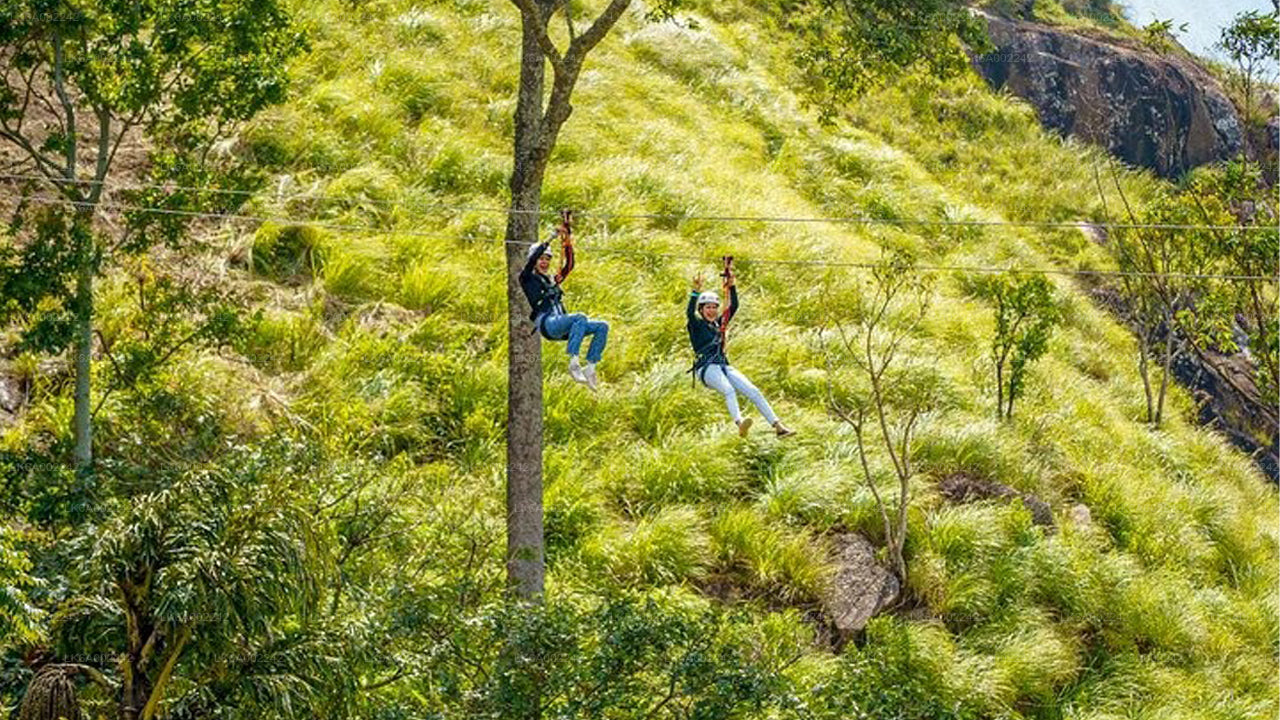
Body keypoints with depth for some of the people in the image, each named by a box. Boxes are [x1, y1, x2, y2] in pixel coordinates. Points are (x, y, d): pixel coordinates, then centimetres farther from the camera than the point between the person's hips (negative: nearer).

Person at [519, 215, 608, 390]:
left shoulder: (554, 281, 30)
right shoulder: (528, 279, 11)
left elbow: (569, 265, 25)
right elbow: (532, 259, -4)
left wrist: (567, 241, 17)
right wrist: (553, 236, -3)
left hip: (561, 326, 7)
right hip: (546, 323, -7)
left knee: (602, 326, -11)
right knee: (580, 318, -35)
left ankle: (590, 367, -17)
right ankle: (573, 364, -41)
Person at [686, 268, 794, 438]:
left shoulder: (719, 323, 21)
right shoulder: (696, 325, 6)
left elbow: (734, 306, 12)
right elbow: (690, 312, -14)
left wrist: (731, 287, -1)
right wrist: (696, 291, -26)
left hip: (724, 366, 6)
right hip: (706, 368, -6)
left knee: (753, 391, -10)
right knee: (729, 390, -35)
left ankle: (778, 426, -16)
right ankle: (739, 424, -59)